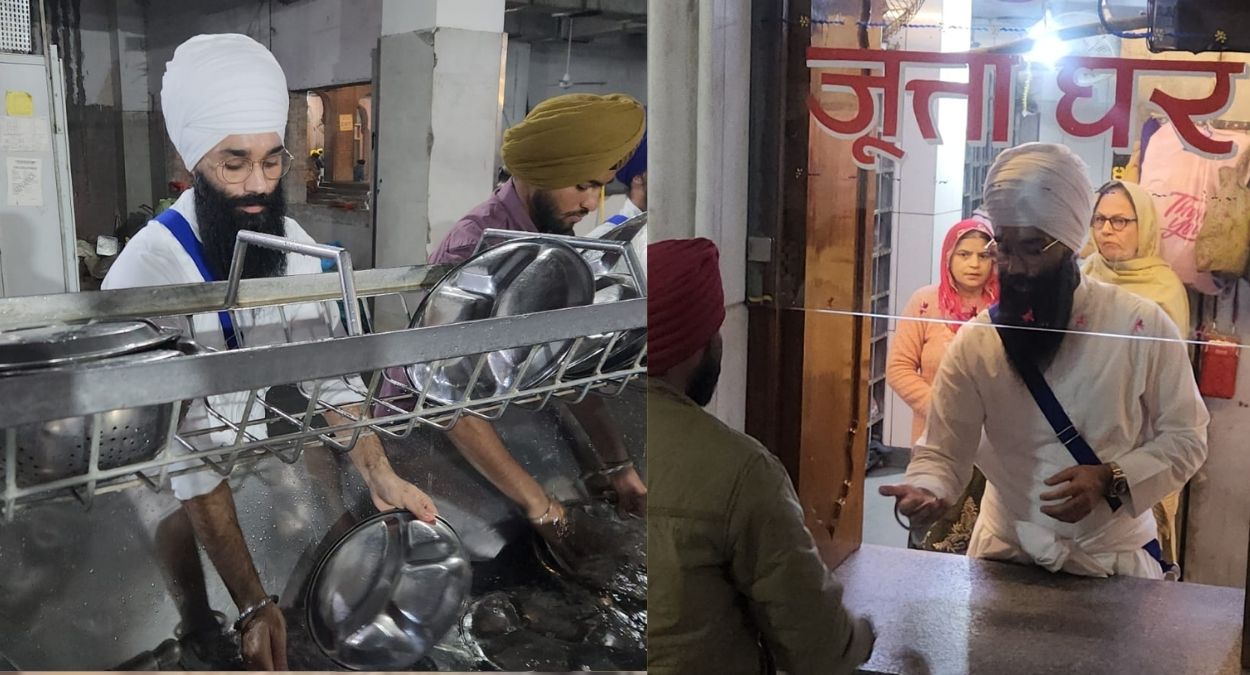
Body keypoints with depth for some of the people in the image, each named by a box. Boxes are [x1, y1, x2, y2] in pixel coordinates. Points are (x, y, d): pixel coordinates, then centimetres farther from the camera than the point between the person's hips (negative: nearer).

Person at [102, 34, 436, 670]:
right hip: (176, 500, -5)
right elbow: (188, 452, -29)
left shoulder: (289, 241, -4)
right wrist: (253, 604, -31)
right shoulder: (147, 273, -26)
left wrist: (378, 473, -16)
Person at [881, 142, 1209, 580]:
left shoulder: (1141, 327, -11)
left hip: (1115, 560, -1)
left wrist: (1112, 479, -21)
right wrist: (925, 492, -30)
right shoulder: (976, 341, -9)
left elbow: (1185, 437, -5)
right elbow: (944, 453, -8)